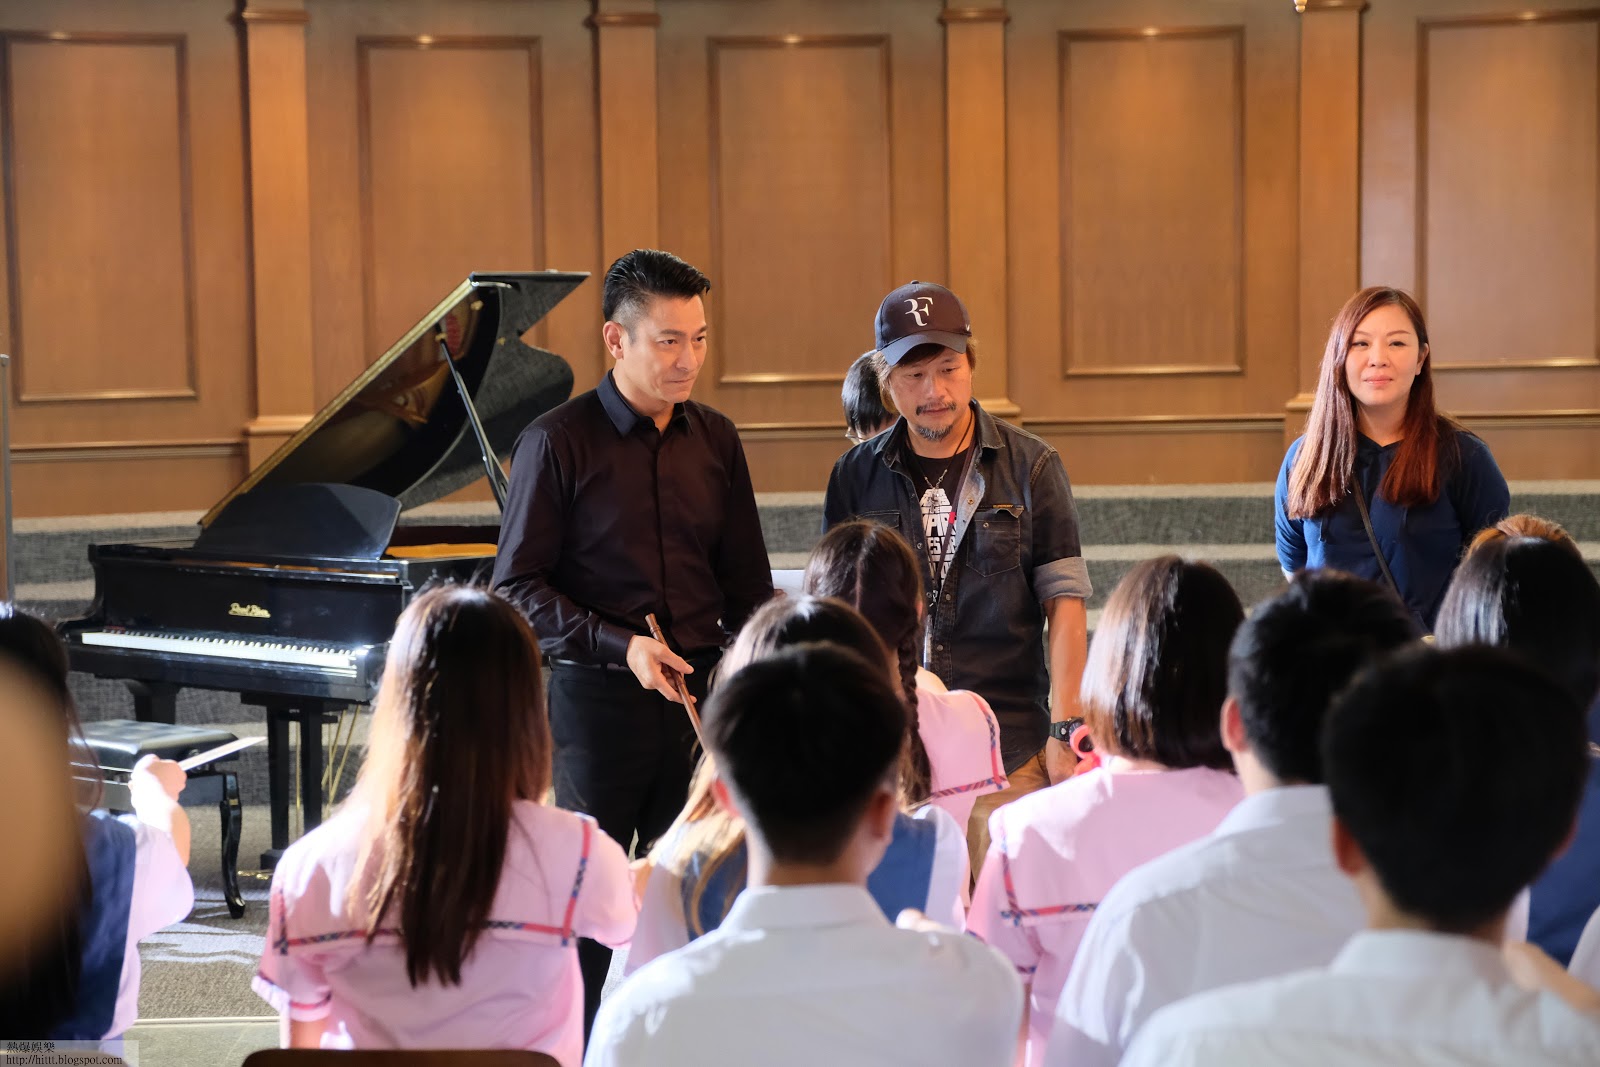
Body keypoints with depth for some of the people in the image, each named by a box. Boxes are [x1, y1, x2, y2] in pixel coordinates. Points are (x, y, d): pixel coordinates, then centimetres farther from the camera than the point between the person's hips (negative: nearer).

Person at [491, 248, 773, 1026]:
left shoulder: (715, 441, 10)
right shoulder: (557, 442, -5)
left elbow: (747, 585, 16)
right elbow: (518, 588, -5)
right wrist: (621, 645, -16)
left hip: (700, 696, 4)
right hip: (596, 697, -4)